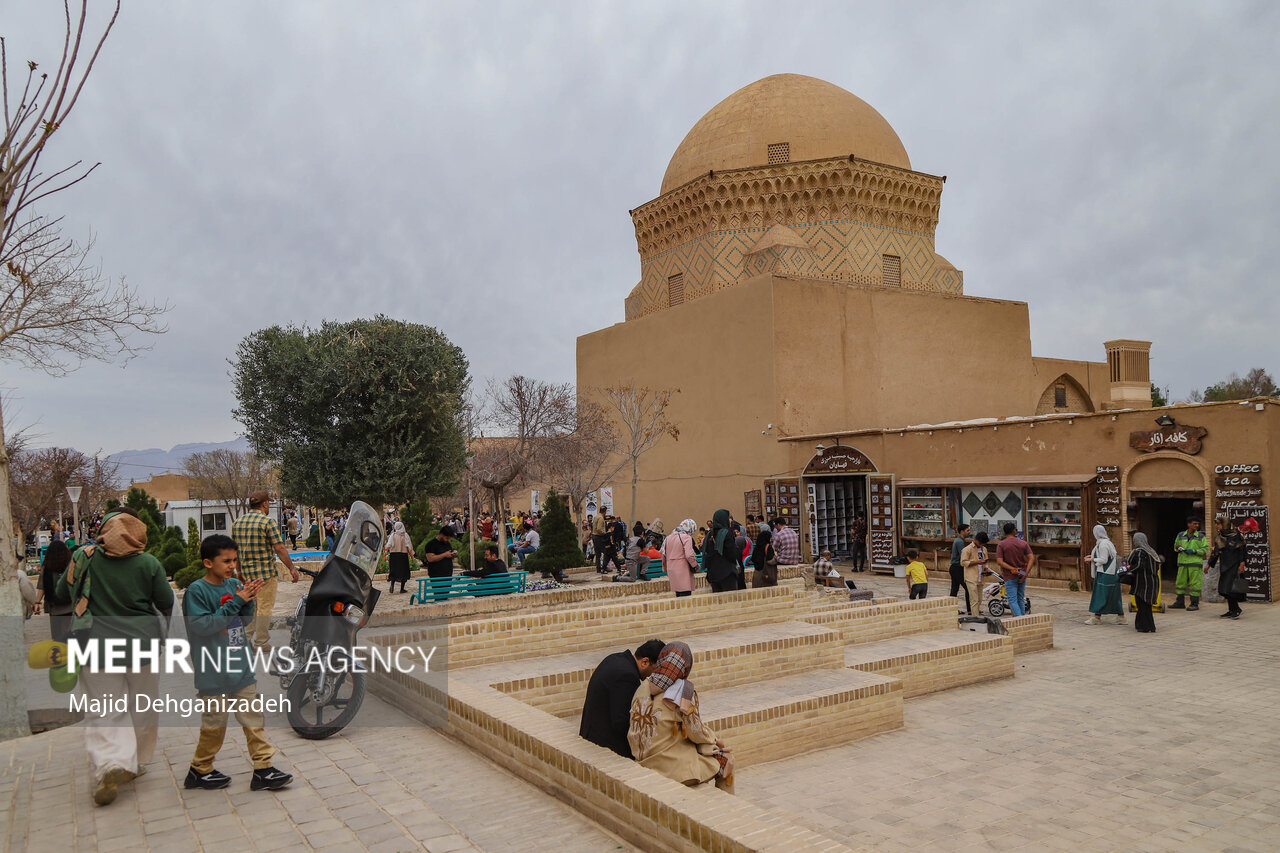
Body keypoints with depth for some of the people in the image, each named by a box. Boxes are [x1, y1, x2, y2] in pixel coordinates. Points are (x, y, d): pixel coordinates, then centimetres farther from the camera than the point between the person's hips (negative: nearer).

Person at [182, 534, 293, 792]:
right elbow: (202, 625, -22)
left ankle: (263, 770, 13)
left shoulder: (234, 585, 3)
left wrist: (248, 600, -11)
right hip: (214, 671, -6)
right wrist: (236, 602, -25)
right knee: (214, 723, 8)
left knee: (253, 718, 7)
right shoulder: (197, 590, -13)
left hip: (241, 667, 6)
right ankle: (200, 770, 28)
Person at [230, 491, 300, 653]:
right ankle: (261, 643, 6)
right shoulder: (268, 521, -13)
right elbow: (279, 549, -16)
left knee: (251, 605, 20)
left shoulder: (237, 522, 8)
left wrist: (239, 571, 23)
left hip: (246, 572, 7)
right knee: (265, 607, 2)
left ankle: (247, 638, 23)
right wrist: (292, 568, -8)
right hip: (266, 572, -7)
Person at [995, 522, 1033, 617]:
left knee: (1013, 601, -2)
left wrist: (1012, 569, -17)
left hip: (1010, 576, -4)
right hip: (1022, 575, 4)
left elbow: (999, 561, -18)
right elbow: (1031, 558, -7)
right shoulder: (1023, 543, 1)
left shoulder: (1001, 545, -8)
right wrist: (1026, 573, -11)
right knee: (1021, 600, 17)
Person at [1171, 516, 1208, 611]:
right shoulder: (1181, 535, 12)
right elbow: (1175, 546, 22)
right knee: (1180, 582, 6)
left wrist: (1194, 551, -13)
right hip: (1182, 562, 3)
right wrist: (1178, 548, 0)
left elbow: (1205, 549, 0)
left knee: (1195, 583, -5)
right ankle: (1179, 602, 15)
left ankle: (1194, 604, 2)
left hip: (1195, 563, -3)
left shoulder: (1201, 536, 5)